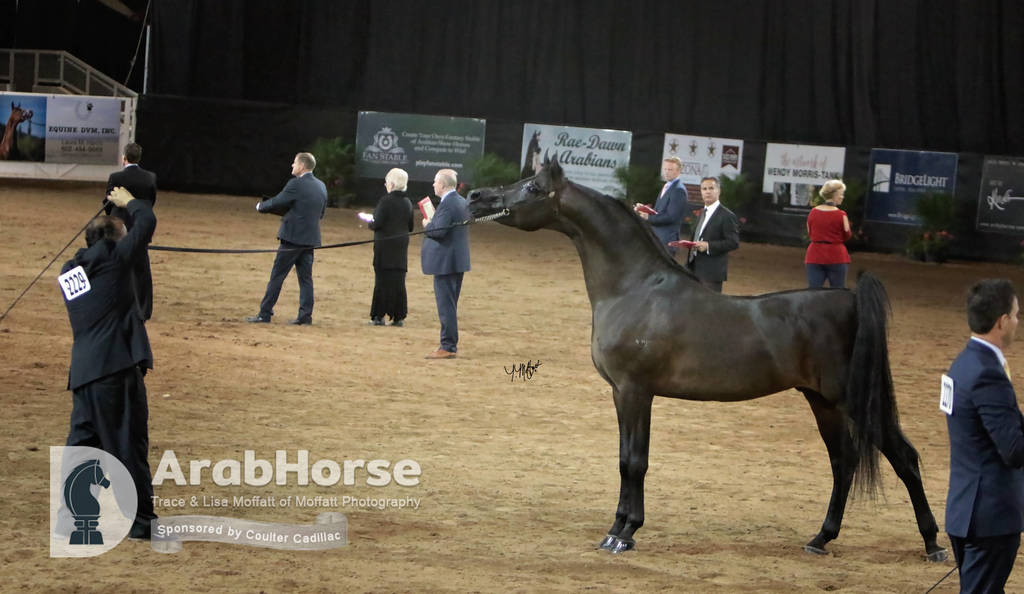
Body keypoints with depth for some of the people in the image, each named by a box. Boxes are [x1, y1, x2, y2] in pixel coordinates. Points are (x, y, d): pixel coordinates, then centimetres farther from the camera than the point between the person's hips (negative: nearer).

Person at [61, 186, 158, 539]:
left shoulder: (69, 272, 16)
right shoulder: (112, 257, -3)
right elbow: (146, 223, 3)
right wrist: (128, 202, 23)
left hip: (82, 371, 7)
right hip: (117, 366, -7)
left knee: (82, 441, 14)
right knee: (128, 444, -2)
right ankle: (141, 521, 1)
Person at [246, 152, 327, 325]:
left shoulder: (296, 184, -14)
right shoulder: (321, 187, 9)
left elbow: (277, 203, -8)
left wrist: (260, 206, 12)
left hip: (293, 237, -7)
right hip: (311, 238, 7)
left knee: (277, 276, -1)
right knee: (305, 278, 9)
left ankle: (265, 314, 1)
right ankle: (305, 315, 5)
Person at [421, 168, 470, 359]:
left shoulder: (447, 204, -19)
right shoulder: (462, 202, 12)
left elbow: (440, 231, -24)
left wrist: (428, 225, -5)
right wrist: (432, 224, 13)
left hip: (445, 262, -10)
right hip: (458, 260, 10)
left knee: (446, 306, -7)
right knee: (450, 306, 16)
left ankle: (448, 347, -6)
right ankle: (450, 345, 21)